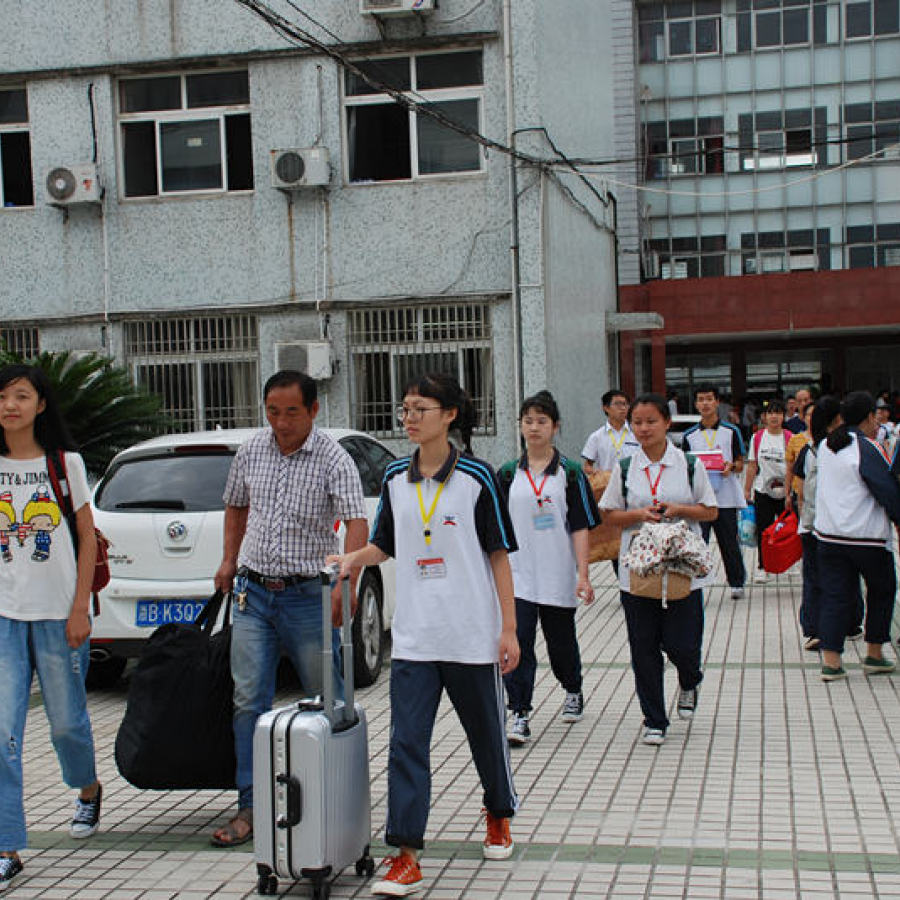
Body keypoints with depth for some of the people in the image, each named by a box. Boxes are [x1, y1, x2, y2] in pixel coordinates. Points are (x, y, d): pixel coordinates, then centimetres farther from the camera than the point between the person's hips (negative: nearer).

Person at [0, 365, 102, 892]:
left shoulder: (65, 463, 1)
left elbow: (87, 540, 2)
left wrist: (80, 609, -5)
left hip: (57, 613, -1)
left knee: (66, 721, 10)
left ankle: (89, 791, 41)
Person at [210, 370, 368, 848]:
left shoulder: (333, 459, -11)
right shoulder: (251, 451, 5)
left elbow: (356, 522, -22)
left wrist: (345, 581, -36)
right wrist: (230, 561, 16)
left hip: (308, 594, -4)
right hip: (252, 593, 4)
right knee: (249, 700, 1)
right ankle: (251, 806, 9)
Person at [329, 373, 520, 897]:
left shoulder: (476, 477, -6)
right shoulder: (396, 478, 6)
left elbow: (499, 553, -4)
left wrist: (509, 628, -6)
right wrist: (354, 559, -4)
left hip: (473, 635, -3)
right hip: (414, 636, 3)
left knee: (486, 731, 14)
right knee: (407, 741, -4)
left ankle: (500, 818, 40)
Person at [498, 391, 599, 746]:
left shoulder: (570, 473, 0)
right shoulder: (508, 474, 6)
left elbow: (580, 527, -2)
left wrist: (583, 574, -8)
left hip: (558, 575, -1)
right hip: (517, 574, 1)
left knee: (561, 641, 13)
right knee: (517, 643, -11)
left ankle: (573, 693, 40)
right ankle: (518, 715, -8)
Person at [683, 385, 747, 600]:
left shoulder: (731, 431, 5)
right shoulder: (690, 435, 10)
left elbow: (740, 463, 7)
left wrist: (731, 467, -14)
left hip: (726, 497, -1)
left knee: (729, 542, 6)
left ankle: (736, 582, 20)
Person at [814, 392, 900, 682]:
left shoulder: (825, 447, 6)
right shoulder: (867, 449, -15)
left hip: (828, 535, 5)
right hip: (867, 538, -5)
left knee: (834, 595, 6)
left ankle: (830, 660, -1)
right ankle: (874, 655, 19)